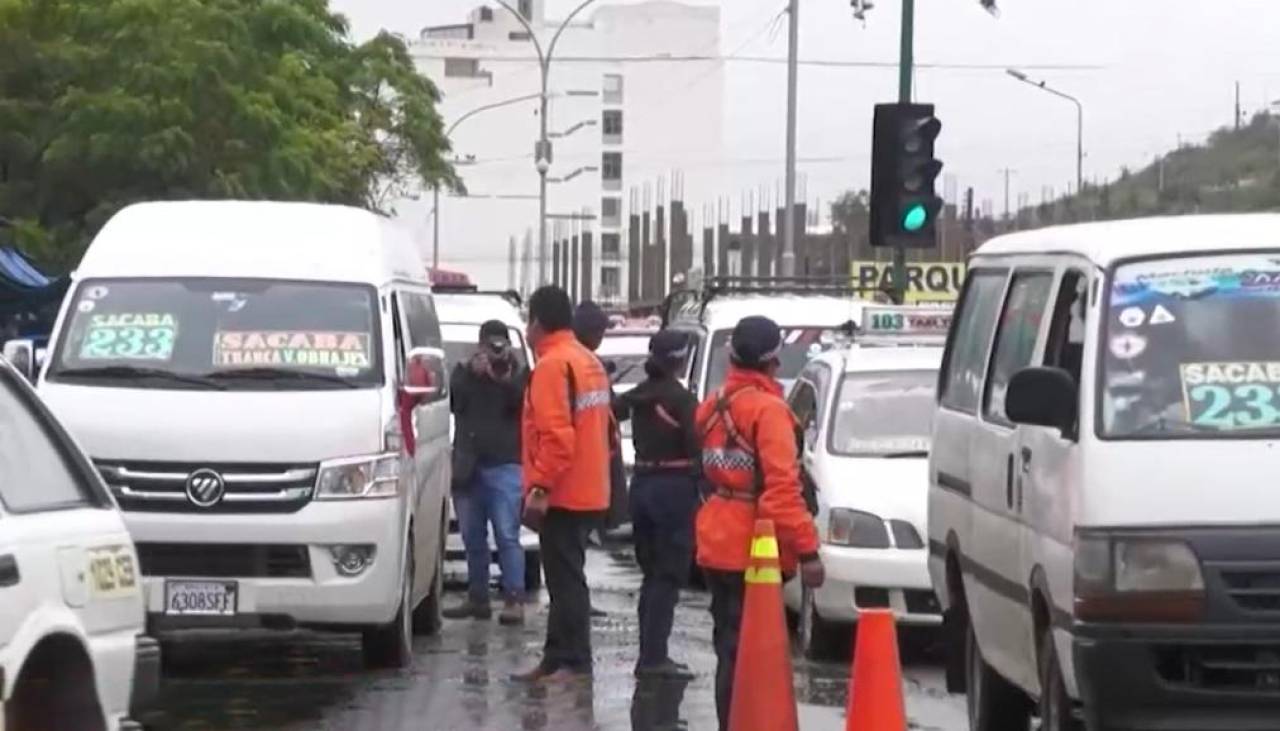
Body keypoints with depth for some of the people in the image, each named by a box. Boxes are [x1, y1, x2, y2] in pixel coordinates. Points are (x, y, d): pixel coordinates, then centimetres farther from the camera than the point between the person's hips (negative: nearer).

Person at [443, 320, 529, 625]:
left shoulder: (519, 374, 8)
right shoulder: (464, 371, 14)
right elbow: (453, 401, -3)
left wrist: (508, 381, -20)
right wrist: (472, 373, -13)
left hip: (504, 466, -3)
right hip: (468, 466, 3)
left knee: (507, 536, -12)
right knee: (473, 539, 8)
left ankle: (514, 600, -16)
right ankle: (477, 598, 16)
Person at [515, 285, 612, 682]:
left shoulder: (552, 365, -15)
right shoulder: (589, 361, 14)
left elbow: (556, 434, -23)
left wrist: (540, 487, -22)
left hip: (562, 495, -10)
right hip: (587, 491, 10)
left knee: (566, 579, -8)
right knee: (565, 578, 13)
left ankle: (573, 661, -9)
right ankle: (558, 659, 17)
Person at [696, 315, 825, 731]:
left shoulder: (712, 406, 11)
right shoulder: (768, 409, -15)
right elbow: (782, 487, -22)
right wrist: (807, 549, -24)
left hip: (717, 541, 8)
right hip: (753, 547, -8)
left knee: (730, 643, 16)